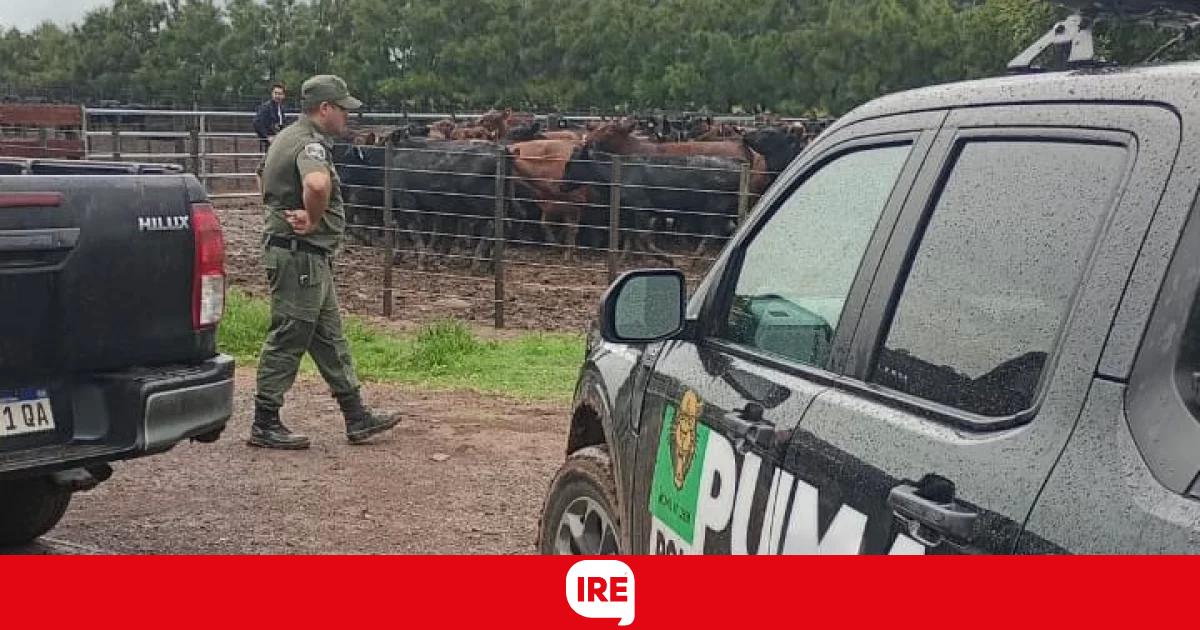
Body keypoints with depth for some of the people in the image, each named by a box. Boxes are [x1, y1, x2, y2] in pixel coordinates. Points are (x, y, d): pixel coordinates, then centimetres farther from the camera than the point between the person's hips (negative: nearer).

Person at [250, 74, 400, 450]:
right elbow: (317, 184, -41)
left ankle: (356, 418, 19)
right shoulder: (310, 144, -17)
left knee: (330, 339, 13)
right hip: (300, 255, -11)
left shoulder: (289, 138, 16)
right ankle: (264, 425, 6)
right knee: (288, 340, -3)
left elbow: (273, 186, 34)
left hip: (311, 260, 11)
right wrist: (313, 220, -24)